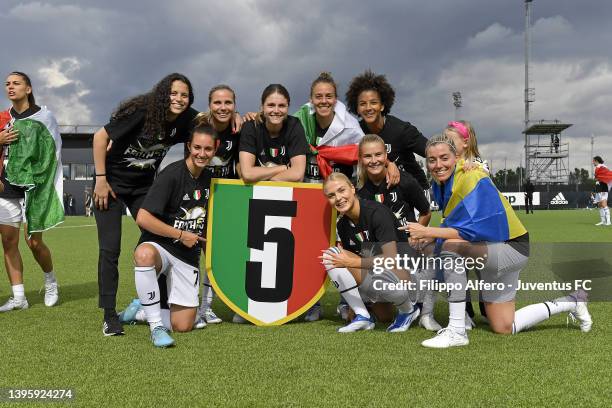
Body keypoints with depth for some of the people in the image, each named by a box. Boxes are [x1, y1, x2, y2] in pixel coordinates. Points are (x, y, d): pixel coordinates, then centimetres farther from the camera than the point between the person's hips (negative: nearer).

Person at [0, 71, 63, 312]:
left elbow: (53, 153, -1)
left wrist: (40, 183, -7)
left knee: (33, 241, -6)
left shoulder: (42, 116, -1)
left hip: (32, 187, -4)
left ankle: (51, 282, 21)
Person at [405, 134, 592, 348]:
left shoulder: (472, 180, -25)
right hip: (489, 250, 9)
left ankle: (457, 331, -24)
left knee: (450, 246, -33)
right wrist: (430, 235, -14)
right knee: (504, 328, 13)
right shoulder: (440, 183, -1)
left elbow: (475, 230, -32)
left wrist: (429, 232, -32)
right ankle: (570, 303, 33)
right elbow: (453, 223, 6)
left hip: (512, 248, -9)